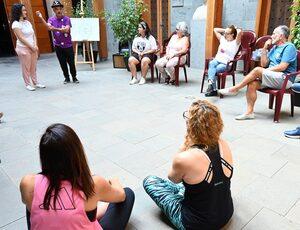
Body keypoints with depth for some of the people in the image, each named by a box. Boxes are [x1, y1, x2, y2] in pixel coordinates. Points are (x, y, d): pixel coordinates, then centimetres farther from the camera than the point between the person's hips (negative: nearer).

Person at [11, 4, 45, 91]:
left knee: (33, 67, 11)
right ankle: (28, 84, 10)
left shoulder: (27, 22, 12)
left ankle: (35, 83, 20)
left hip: (33, 48, 6)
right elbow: (21, 38, -15)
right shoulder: (16, 24, -10)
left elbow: (33, 35, 11)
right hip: (23, 48, -6)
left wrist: (35, 45, -3)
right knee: (26, 68, 1)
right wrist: (31, 47, -14)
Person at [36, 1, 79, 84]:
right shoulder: (51, 19, 2)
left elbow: (66, 30, -21)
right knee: (63, 63, 8)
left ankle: (74, 77, 20)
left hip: (68, 45, -2)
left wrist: (55, 29, -32)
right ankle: (67, 78, 22)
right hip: (58, 46, 2)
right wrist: (41, 18, -33)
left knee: (71, 62, 4)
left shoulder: (67, 19, -5)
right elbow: (48, 27, -20)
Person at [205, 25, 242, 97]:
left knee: (214, 70, -34)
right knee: (211, 63, -33)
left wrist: (235, 29, 8)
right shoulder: (222, 39, 22)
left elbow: (239, 31, -13)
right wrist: (225, 30, 26)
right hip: (217, 60, 4)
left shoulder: (236, 42, 5)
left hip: (226, 64, -3)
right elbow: (215, 29, 31)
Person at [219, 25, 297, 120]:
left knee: (257, 70, -26)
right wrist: (265, 48, 8)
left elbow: (282, 67, -16)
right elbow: (264, 64, 15)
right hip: (272, 78, 7)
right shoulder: (274, 47, 22)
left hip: (285, 79, -7)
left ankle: (235, 89, -12)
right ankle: (249, 112, -21)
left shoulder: (289, 47, -4)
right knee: (252, 83, -20)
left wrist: (264, 71, -11)